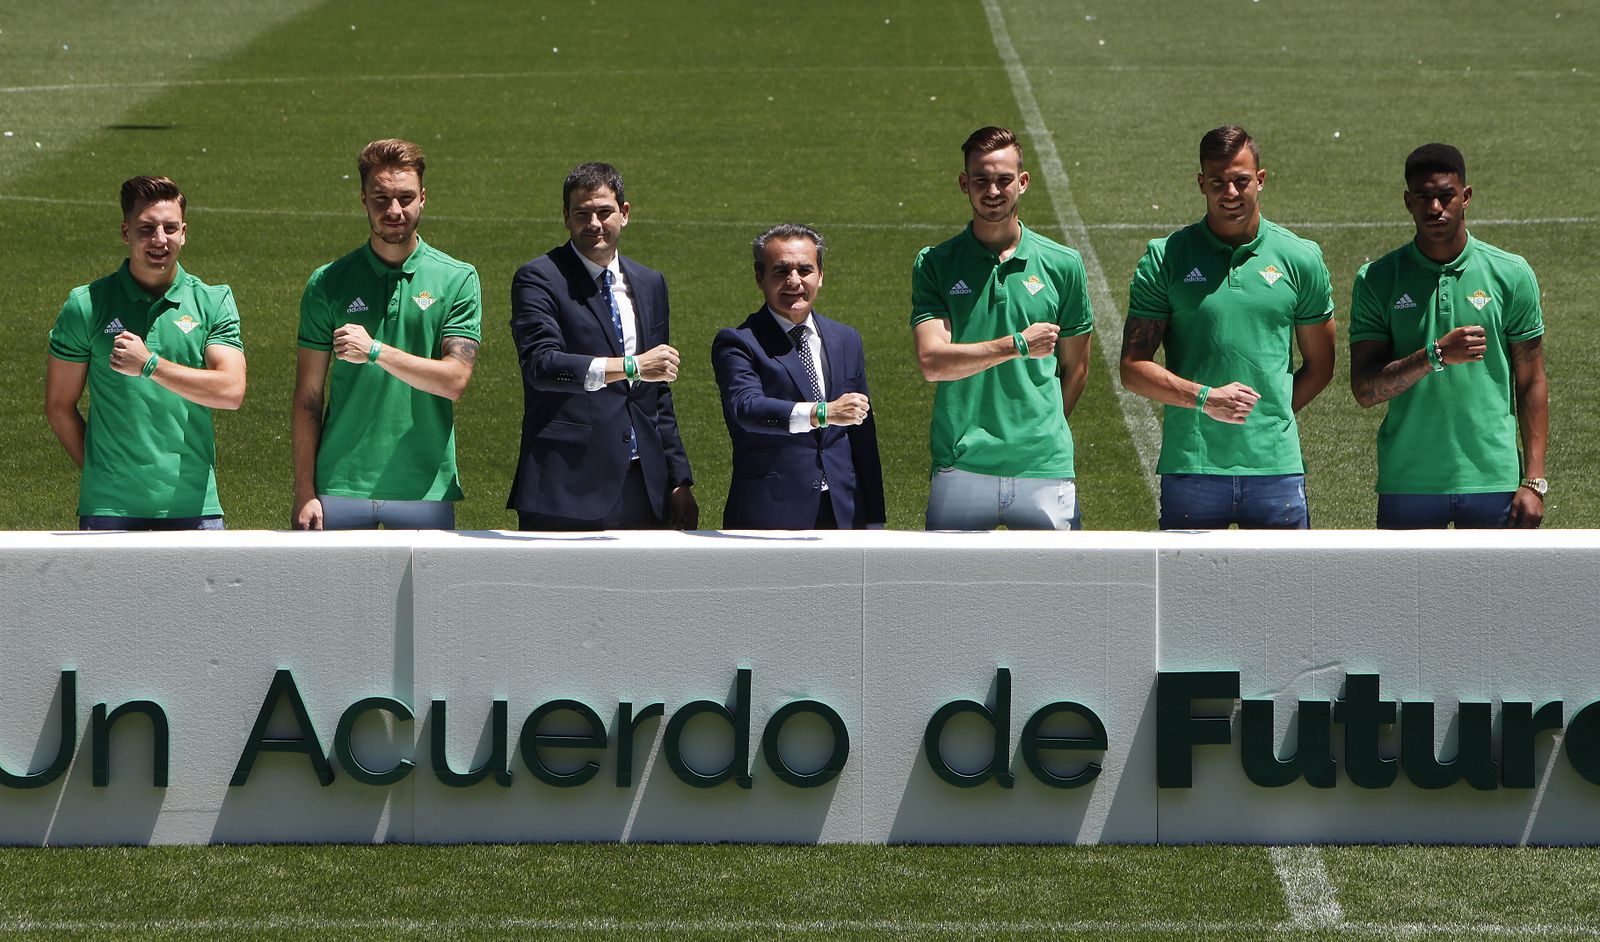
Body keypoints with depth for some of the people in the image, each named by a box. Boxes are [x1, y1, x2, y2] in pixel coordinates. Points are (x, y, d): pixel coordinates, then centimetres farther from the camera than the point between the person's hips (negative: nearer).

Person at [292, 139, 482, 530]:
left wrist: (375, 351, -17)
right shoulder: (328, 283, 4)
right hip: (341, 485, 0)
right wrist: (304, 493, -3)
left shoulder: (458, 280, 3)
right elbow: (308, 398, 4)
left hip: (426, 487, 0)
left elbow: (455, 380, -7)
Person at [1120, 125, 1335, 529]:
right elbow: (1133, 369, -1)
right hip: (1189, 467, -1)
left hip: (1276, 466, 1)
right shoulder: (1165, 258, 2)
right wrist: (1204, 398, -15)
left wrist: (1270, 416, 2)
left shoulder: (1301, 258, 7)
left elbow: (1320, 365, 15)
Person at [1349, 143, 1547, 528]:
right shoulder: (1376, 280, 1)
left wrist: (1534, 481, -2)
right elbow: (1364, 389, -6)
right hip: (1406, 480, 0)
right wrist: (1436, 354, -21)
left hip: (1492, 479, 0)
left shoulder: (1511, 274, 2)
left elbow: (1531, 384, 5)